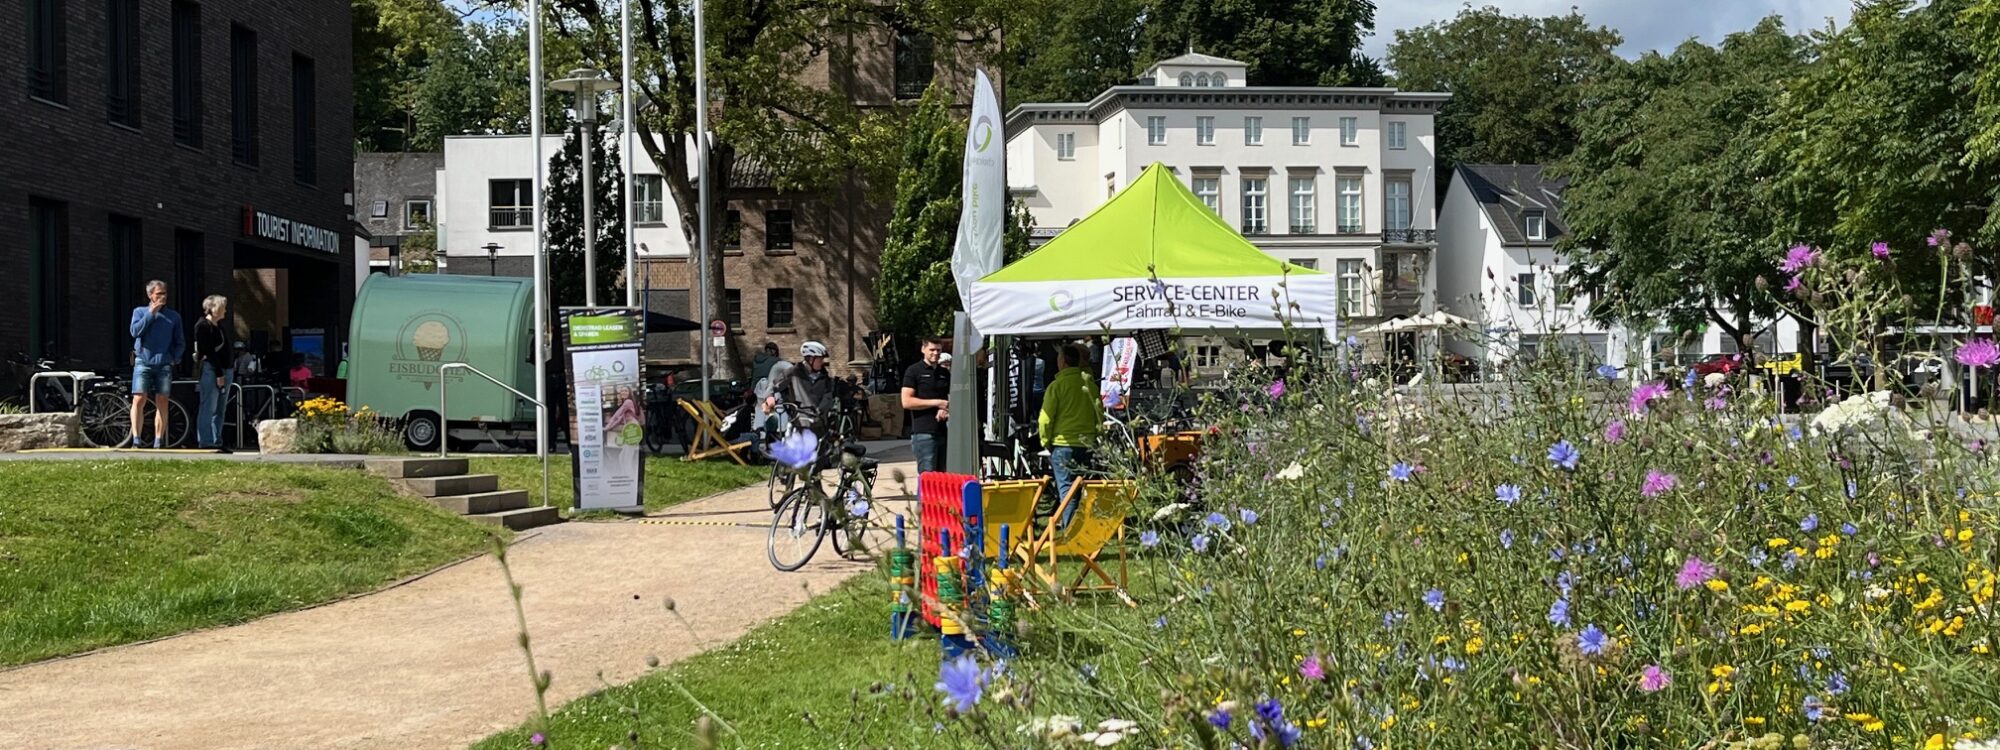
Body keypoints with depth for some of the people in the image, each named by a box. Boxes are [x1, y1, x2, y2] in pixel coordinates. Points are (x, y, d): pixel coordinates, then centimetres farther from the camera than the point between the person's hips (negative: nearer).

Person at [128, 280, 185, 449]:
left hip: (164, 364, 2)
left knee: (162, 403, 1)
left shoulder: (174, 316, 13)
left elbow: (180, 343, 15)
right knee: (139, 400, -11)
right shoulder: (140, 311, 9)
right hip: (143, 362, -2)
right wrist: (151, 313, -9)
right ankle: (136, 439, -12)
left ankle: (159, 441, 5)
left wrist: (174, 357, -1)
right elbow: (135, 331, -8)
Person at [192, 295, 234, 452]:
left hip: (225, 370, 9)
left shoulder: (221, 326, 21)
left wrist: (229, 371, 10)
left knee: (220, 409, 8)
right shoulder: (202, 326, -6)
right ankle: (205, 442, -8)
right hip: (210, 370, -9)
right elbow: (208, 352, -13)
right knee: (208, 408, -9)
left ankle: (217, 442, 11)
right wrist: (219, 373, -18)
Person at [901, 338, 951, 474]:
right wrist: (936, 403, -12)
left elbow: (952, 398, 24)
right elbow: (907, 402, -10)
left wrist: (946, 409, -1)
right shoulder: (914, 371, -1)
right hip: (923, 432, -6)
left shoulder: (945, 373, 18)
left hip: (943, 431, 6)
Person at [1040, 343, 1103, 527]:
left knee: (1066, 488, -1)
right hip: (1088, 443, 5)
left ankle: (1069, 528, -5)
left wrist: (1046, 442, 4)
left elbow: (1046, 419, -9)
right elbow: (1100, 414, 13)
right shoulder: (1091, 384, 6)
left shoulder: (1057, 385, -9)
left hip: (1063, 444, -5)